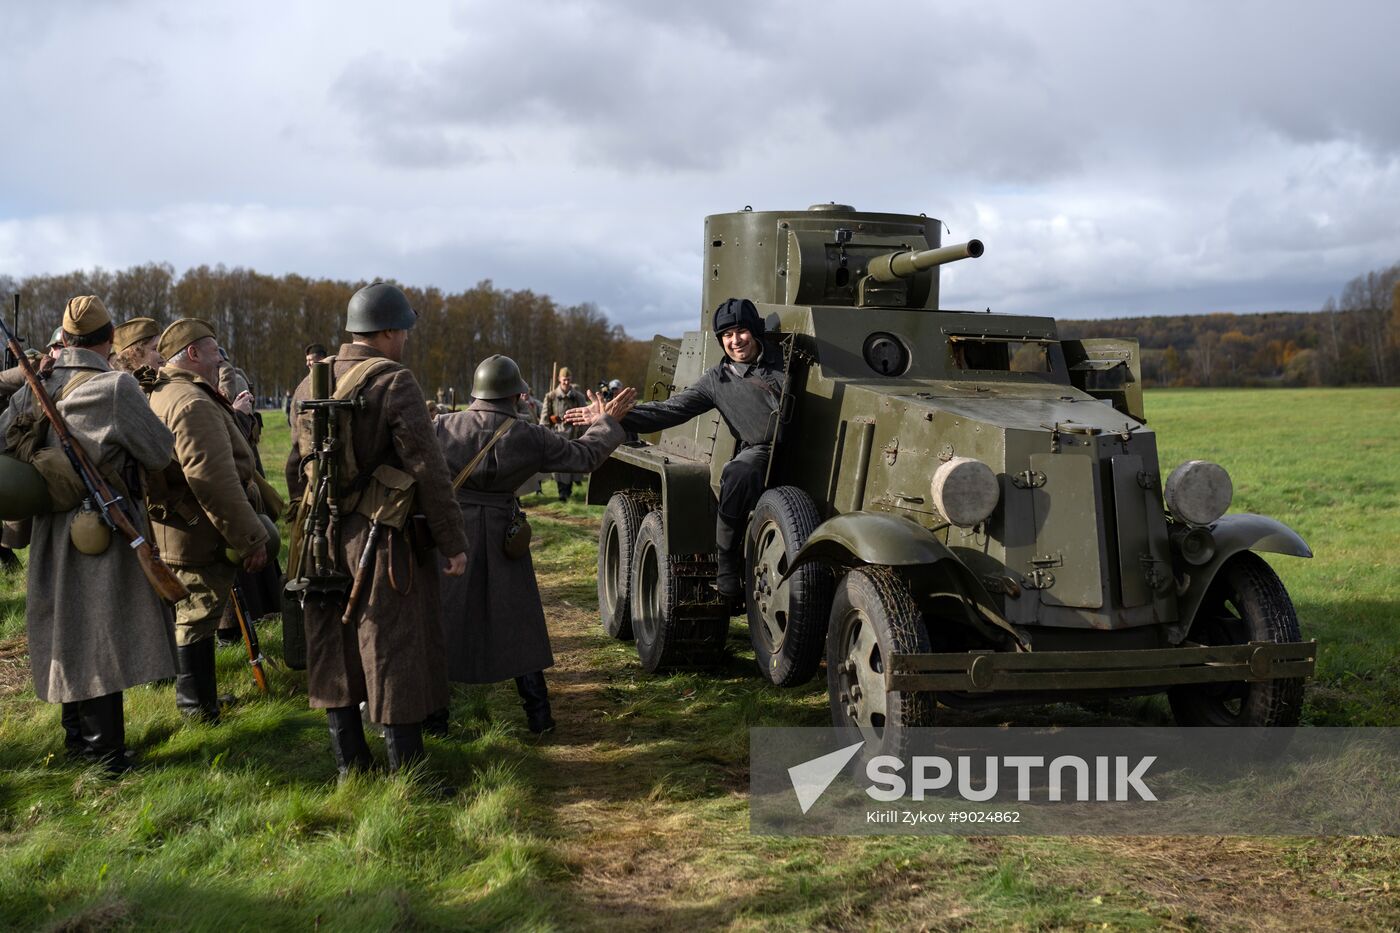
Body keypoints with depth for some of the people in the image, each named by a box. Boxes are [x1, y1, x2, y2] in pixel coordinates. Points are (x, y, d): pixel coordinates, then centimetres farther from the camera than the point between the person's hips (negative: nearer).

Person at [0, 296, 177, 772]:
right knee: (101, 639, 1)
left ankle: (76, 735, 34)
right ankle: (106, 752, 9)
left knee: (68, 632, 18)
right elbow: (162, 454, -12)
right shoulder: (115, 388, -17)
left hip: (52, 532, 6)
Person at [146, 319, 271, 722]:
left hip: (175, 532, 11)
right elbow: (214, 480, -27)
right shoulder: (193, 403, -21)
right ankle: (199, 705, 10)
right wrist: (251, 538, -24)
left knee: (192, 613, 21)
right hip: (201, 536, -11)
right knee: (198, 615, 0)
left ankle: (197, 697, 35)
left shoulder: (161, 396, 16)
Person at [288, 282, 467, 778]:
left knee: (336, 653, 14)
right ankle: (405, 772, 8)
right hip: (385, 543, -7)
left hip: (325, 540, 7)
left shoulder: (310, 384, 8)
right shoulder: (395, 383, -14)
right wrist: (453, 541, -10)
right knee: (397, 655, 1)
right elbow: (427, 470, -16)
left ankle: (349, 766, 24)